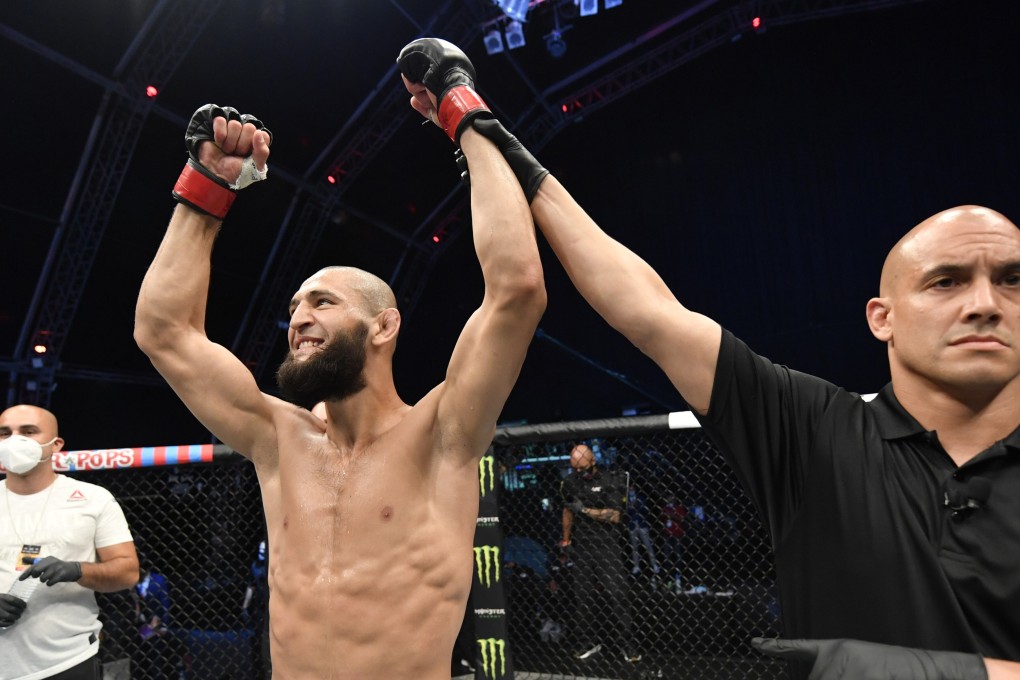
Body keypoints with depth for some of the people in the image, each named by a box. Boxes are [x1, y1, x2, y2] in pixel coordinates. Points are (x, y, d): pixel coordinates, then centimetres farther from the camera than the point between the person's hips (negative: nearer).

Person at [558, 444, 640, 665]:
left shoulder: (610, 481, -9)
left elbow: (615, 516, -14)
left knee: (617, 594, -6)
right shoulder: (569, 482, 7)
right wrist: (566, 539, 24)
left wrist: (584, 509, -18)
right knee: (584, 596, 7)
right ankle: (590, 643, 19)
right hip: (581, 547, 4)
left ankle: (626, 644, 6)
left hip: (607, 547, -4)